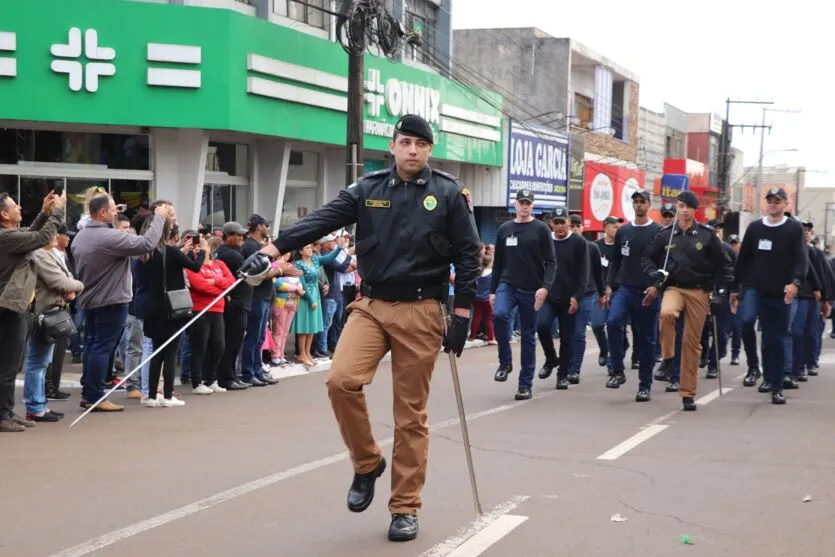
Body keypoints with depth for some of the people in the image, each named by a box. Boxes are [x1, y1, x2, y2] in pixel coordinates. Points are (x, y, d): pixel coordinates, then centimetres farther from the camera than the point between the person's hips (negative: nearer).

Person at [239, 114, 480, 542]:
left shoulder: (449, 194, -1)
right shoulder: (368, 189, 5)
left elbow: (467, 256, 0)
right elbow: (321, 220, -5)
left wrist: (461, 316, -4)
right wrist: (273, 249, -17)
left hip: (421, 311, -2)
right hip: (371, 305, 2)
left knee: (410, 414, 2)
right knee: (341, 380, -19)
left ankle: (405, 507, 15)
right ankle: (367, 462, 7)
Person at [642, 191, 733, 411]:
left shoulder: (707, 235, 0)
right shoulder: (665, 234, 4)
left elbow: (724, 265, 6)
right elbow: (647, 258, 14)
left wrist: (721, 293, 0)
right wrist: (656, 276, -5)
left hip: (699, 292, 0)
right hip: (674, 287, 0)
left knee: (692, 342, 1)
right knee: (666, 313, -35)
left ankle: (688, 394, 10)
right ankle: (667, 357, -13)